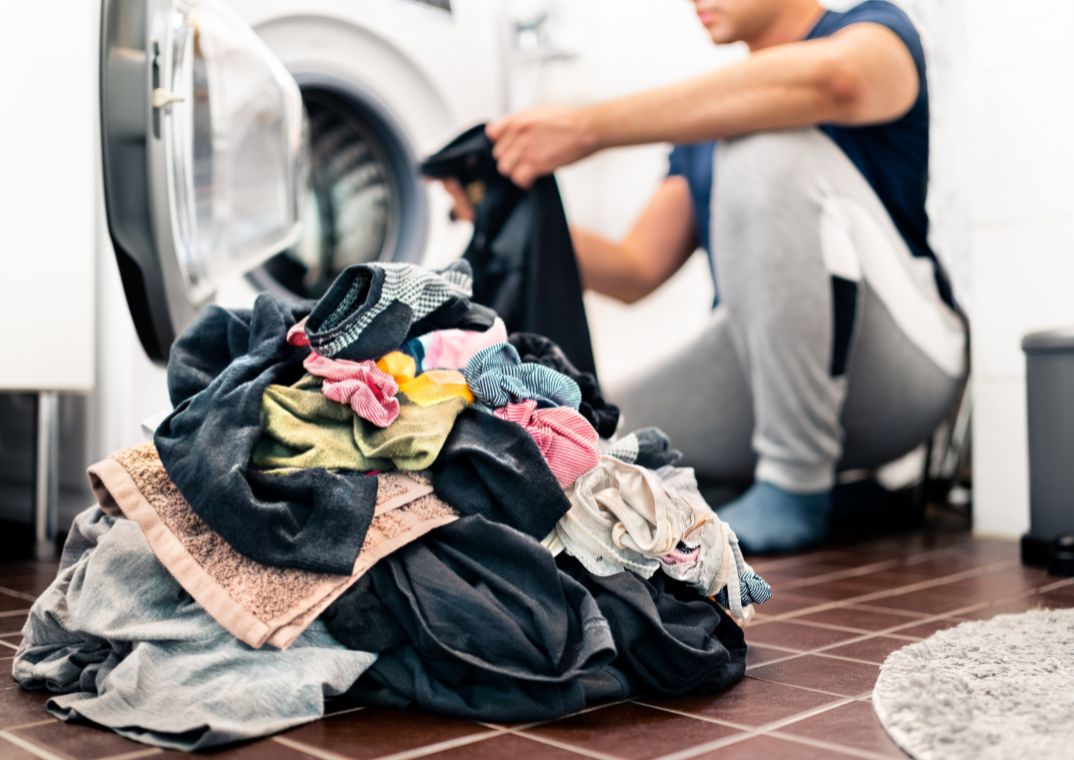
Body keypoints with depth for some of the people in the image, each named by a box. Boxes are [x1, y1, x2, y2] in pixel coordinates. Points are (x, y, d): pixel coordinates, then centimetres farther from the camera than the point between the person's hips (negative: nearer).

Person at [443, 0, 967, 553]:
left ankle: (795, 490, -19)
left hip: (896, 364, -5)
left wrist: (590, 126, -27)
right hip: (757, 375, 6)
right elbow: (636, 273, 11)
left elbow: (828, 77, -28)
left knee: (767, 146, -27)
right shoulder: (712, 118, 19)